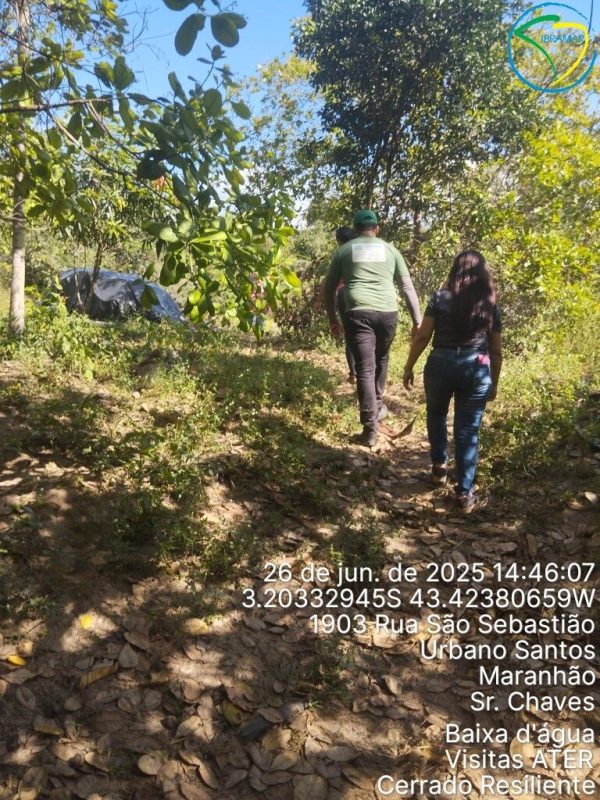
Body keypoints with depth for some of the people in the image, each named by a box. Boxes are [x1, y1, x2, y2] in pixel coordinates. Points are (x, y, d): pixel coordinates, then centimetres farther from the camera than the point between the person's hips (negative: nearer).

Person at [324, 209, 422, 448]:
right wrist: (417, 320, 15)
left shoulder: (344, 250, 15)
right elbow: (407, 287, 13)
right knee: (381, 360, 26)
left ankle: (370, 429, -5)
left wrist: (332, 320, 25)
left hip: (358, 314, -2)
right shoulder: (389, 249, 17)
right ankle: (377, 407, 42)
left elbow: (329, 289, 16)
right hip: (387, 313, 2)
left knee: (364, 369, -2)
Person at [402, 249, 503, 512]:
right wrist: (494, 382, 18)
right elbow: (496, 351, 7)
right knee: (468, 431, 6)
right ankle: (464, 493, 8)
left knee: (436, 415, 27)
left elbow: (422, 336, -4)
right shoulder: (491, 305, 4)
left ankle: (439, 466, 33)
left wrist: (409, 367, 6)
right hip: (477, 370, 1)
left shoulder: (441, 298, -2)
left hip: (441, 365, -1)